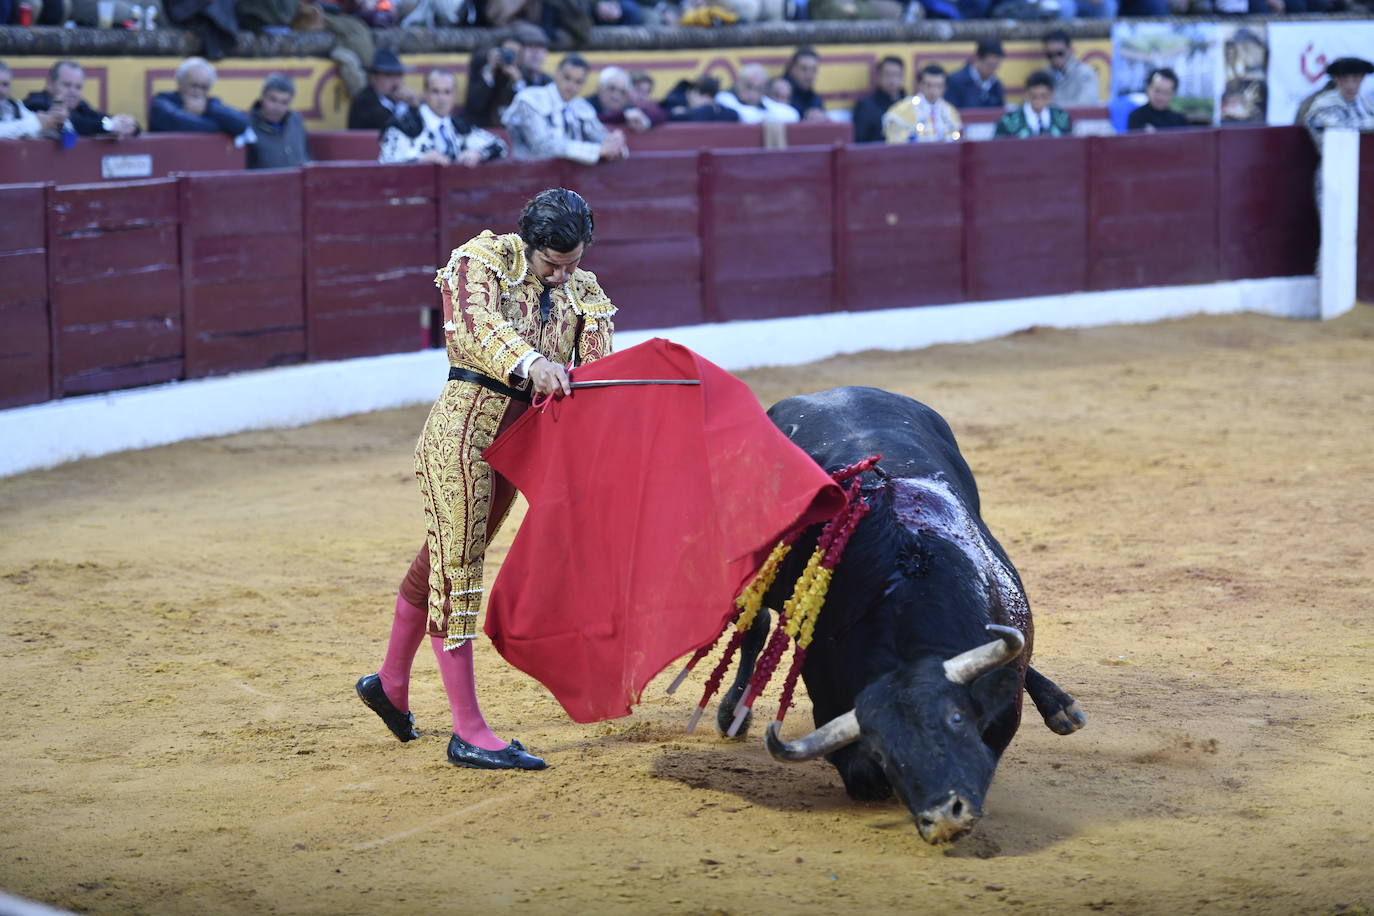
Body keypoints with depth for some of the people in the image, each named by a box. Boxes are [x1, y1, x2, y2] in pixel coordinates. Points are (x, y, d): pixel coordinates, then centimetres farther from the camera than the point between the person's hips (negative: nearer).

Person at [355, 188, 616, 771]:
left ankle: (390, 683, 39)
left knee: (443, 560, 20)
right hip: (464, 426, -7)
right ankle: (467, 732, -8)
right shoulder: (483, 261, -8)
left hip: (517, 442, 7)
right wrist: (530, 361, -44)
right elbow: (473, 325, -27)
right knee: (456, 566, -6)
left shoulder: (583, 294, 8)